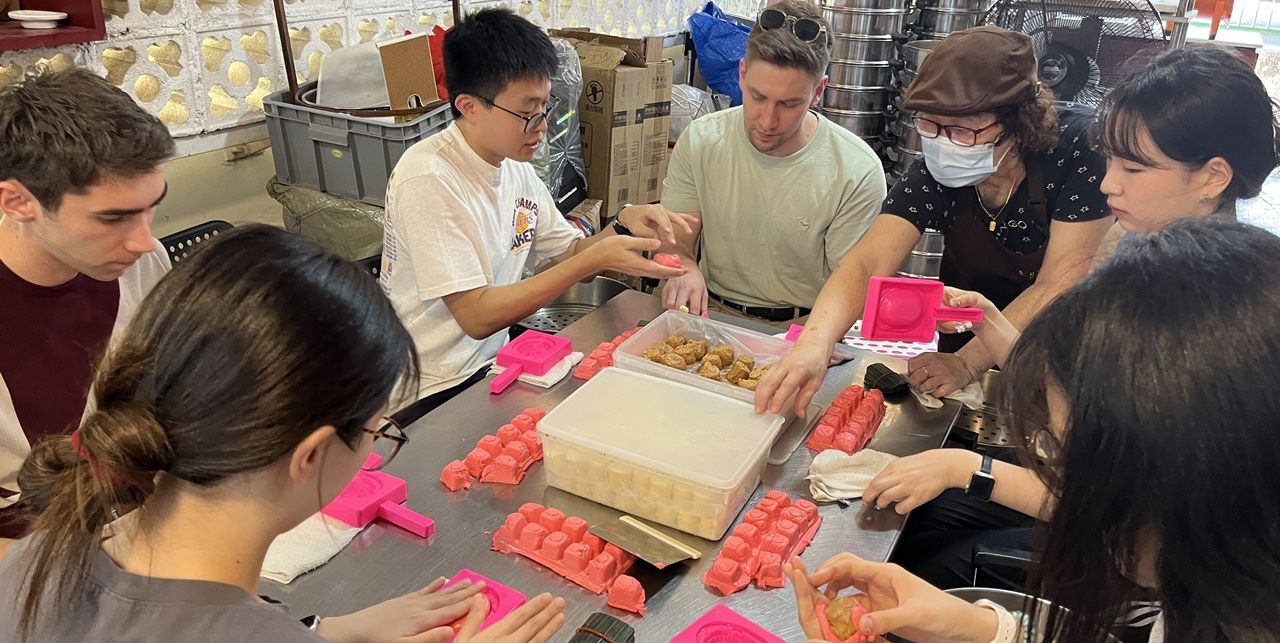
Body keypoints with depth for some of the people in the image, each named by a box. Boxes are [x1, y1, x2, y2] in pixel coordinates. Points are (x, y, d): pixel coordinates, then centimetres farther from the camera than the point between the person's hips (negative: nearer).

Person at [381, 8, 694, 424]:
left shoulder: (517, 168, 3)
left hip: (492, 363, 7)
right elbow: (477, 316, -24)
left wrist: (623, 225, -9)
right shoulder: (428, 181, -22)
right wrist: (596, 258, -26)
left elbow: (570, 254, 11)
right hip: (433, 397, -7)